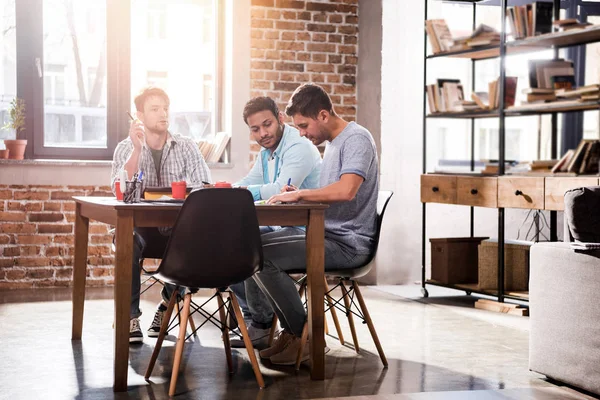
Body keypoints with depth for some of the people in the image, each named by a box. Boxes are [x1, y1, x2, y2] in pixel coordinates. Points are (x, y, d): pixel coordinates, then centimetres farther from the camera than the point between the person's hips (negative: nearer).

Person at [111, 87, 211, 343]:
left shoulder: (187, 147, 7)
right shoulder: (125, 149, 6)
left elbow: (203, 189, -4)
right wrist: (137, 149, -18)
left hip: (177, 227, 1)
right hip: (139, 226, -1)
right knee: (127, 240, -35)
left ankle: (168, 303, -6)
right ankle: (130, 316, -21)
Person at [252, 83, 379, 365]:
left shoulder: (356, 139, -13)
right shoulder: (333, 143, 19)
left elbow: (345, 191, -30)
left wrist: (299, 194, -18)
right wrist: (298, 196, 2)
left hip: (349, 244, -10)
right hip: (329, 236, 10)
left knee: (262, 257, -20)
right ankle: (290, 331, 7)